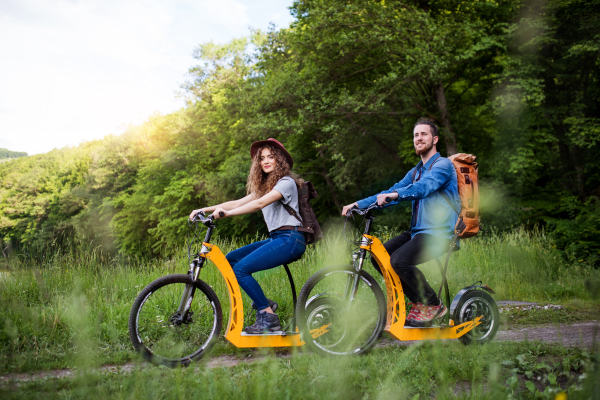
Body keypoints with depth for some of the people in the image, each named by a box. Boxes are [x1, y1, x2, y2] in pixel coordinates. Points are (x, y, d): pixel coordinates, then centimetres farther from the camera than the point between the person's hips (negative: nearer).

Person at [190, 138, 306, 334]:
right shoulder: (264, 186, 21)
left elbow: (260, 203, -24)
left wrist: (227, 213, -30)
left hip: (290, 239, -9)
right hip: (276, 238, 9)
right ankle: (264, 302, 3)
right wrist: (204, 209, 3)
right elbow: (238, 203, 12)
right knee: (231, 259, 0)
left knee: (241, 269, -19)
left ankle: (269, 317, -10)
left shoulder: (286, 182, -8)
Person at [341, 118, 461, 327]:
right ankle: (419, 301, 6)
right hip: (417, 231, 9)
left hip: (438, 233, -8)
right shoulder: (415, 172, 21)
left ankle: (434, 305, -7)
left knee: (399, 261, -28)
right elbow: (391, 193, 17)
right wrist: (359, 204, 5)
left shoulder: (443, 165, -6)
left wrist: (396, 194, -42)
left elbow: (424, 188, -26)